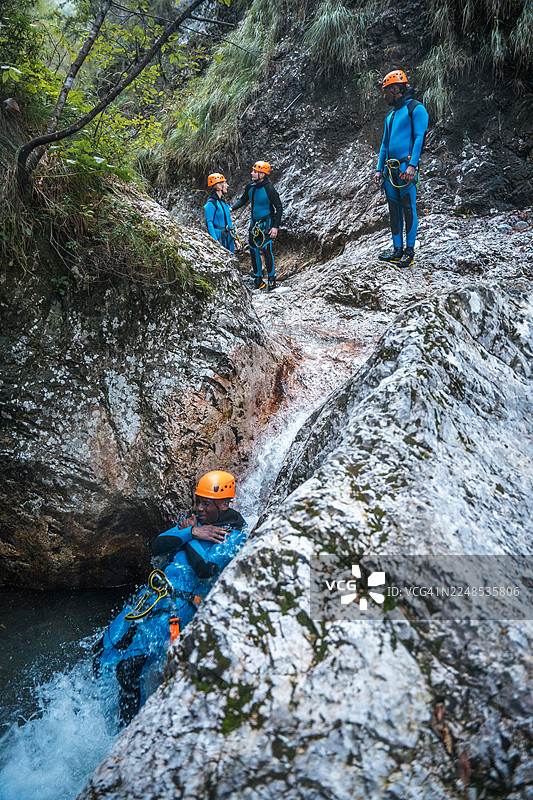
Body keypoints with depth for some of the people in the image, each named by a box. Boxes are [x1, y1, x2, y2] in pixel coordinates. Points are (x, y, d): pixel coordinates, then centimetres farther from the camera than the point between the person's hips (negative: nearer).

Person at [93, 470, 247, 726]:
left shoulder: (234, 537, -5)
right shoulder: (196, 521, 15)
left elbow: (205, 569, -21)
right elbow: (157, 547, 4)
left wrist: (187, 538, -7)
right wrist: (190, 533, -9)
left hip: (178, 606, -7)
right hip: (150, 595, 8)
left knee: (129, 670, -14)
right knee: (104, 651, 9)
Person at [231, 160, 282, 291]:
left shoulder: (269, 189, -16)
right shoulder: (250, 186, 0)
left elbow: (279, 208, -11)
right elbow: (243, 200, 16)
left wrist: (276, 227, -16)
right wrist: (231, 208, 0)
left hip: (267, 223, -6)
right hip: (254, 223, 6)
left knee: (266, 250, -15)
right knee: (253, 251, 5)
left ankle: (272, 279, -3)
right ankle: (258, 280, 15)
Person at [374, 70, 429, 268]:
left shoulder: (415, 108, -1)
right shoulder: (391, 115, 23)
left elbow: (419, 138, -11)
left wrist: (412, 165, -21)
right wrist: (379, 169, 16)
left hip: (406, 167, -8)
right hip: (390, 169, 8)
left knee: (408, 208, -6)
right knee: (394, 209, 7)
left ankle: (410, 250, -1)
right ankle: (397, 249, 12)